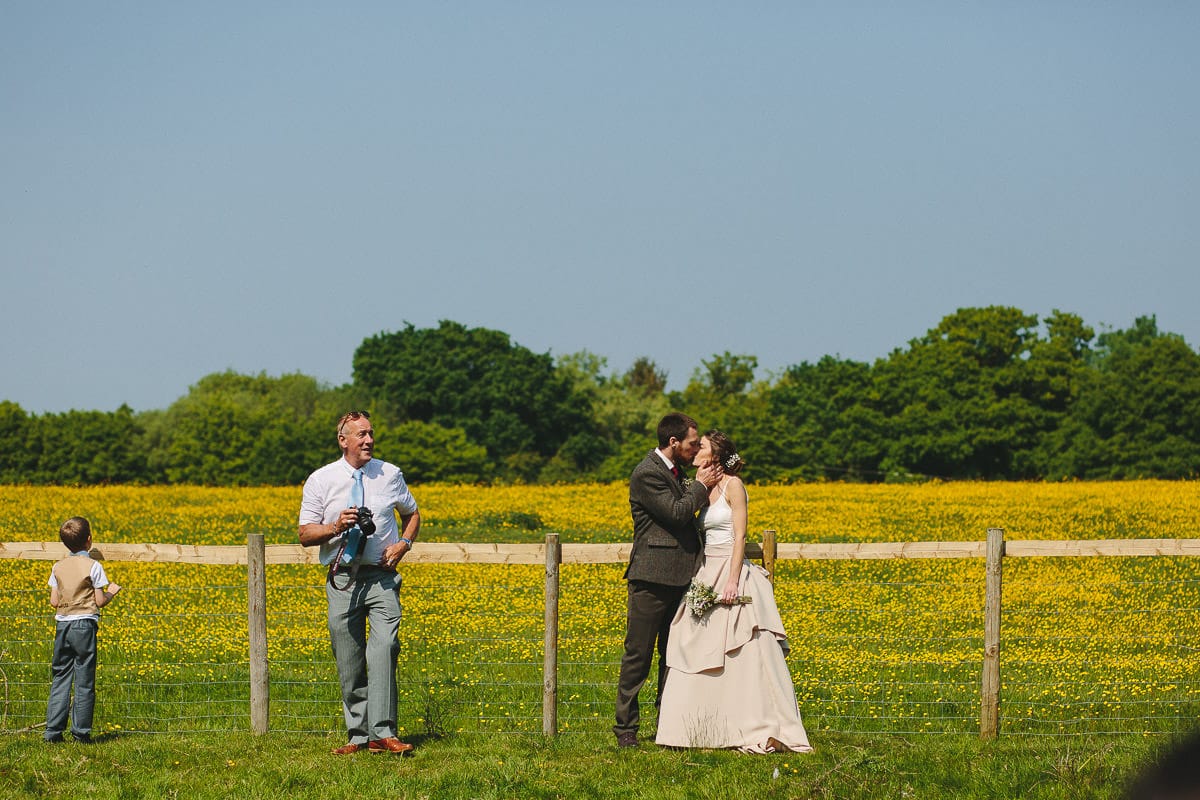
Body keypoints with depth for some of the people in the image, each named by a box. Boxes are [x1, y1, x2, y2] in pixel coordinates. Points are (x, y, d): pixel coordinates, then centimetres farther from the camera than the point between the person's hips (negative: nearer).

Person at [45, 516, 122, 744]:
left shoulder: (59, 567, 5)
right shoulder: (93, 566, -7)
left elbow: (54, 601, 6)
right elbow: (100, 601, -7)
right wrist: (111, 592, 12)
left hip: (62, 625, 4)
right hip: (85, 625, -4)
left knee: (60, 679, 8)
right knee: (84, 681, 2)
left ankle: (53, 731, 5)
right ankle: (81, 731, 2)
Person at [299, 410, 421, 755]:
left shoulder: (390, 475, 8)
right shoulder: (321, 480, 3)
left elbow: (412, 514, 23)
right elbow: (305, 534, 5)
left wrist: (403, 544, 3)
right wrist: (335, 527, -15)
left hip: (381, 576, -1)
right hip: (342, 579, 1)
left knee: (384, 649, -18)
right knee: (349, 663, 2)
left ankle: (382, 733, -23)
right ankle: (358, 736, 9)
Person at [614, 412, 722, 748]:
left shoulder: (674, 470, 16)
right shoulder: (647, 474, -13)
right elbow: (676, 513, -18)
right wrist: (701, 485, -6)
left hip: (677, 577, 9)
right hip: (653, 578, -9)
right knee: (638, 655, -4)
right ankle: (626, 727, 1)